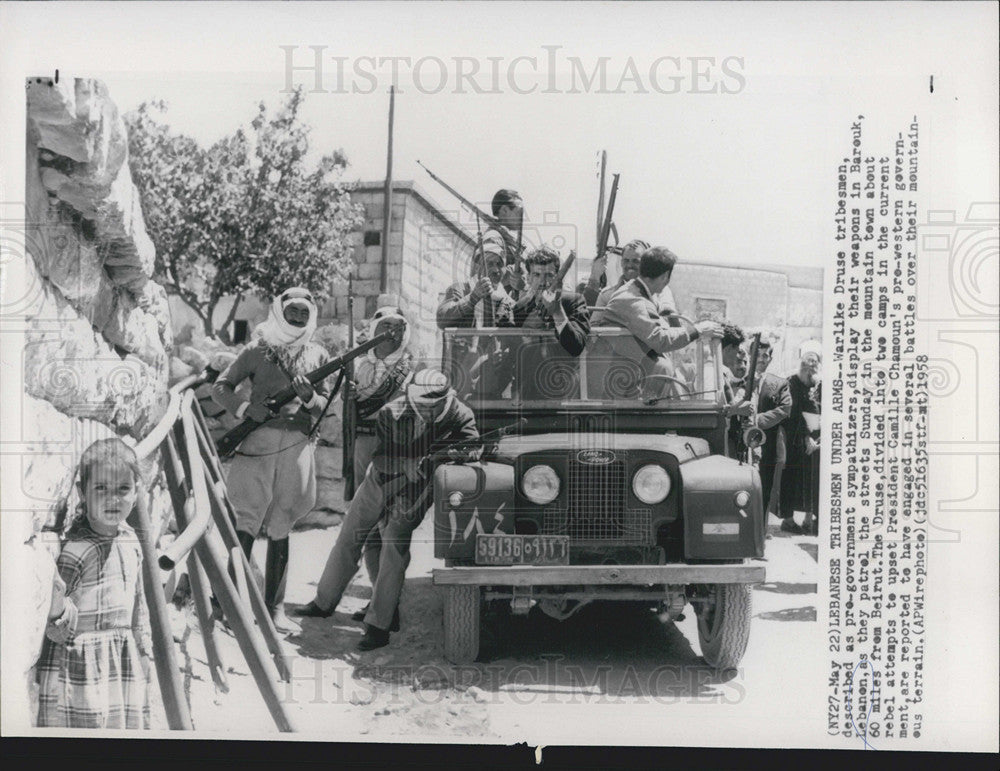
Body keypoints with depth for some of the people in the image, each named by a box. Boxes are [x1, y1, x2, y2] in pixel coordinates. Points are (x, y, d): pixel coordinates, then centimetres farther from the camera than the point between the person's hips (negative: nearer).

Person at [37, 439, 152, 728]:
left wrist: (144, 647, 22)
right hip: (79, 662, -7)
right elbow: (61, 633, -16)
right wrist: (58, 610, -36)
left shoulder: (130, 540, 5)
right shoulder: (75, 548, -18)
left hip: (125, 659, 7)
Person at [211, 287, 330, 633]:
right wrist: (247, 409, -10)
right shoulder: (258, 350, 5)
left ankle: (274, 607, 14)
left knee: (280, 530, 8)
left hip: (297, 446, 3)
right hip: (256, 444, -3)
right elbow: (220, 387, 7)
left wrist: (309, 397, -7)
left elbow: (325, 407, 15)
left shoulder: (317, 355, 13)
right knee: (246, 524, -9)